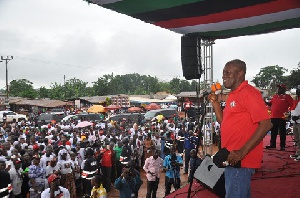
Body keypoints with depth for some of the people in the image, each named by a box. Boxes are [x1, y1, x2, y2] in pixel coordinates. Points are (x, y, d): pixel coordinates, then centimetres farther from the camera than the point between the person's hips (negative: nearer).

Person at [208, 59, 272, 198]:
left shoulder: (249, 93, -13)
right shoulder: (233, 95, 16)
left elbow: (266, 124, -21)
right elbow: (223, 122, 20)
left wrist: (242, 152, -26)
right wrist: (215, 101, 9)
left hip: (240, 160, -9)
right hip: (232, 158, 9)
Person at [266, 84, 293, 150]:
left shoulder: (287, 96, -3)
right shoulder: (274, 96, 14)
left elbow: (292, 106, -5)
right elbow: (270, 103, 23)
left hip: (282, 117, -6)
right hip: (273, 117, 6)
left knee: (282, 132, 0)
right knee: (273, 132, 12)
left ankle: (282, 146, 7)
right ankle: (272, 144, 21)